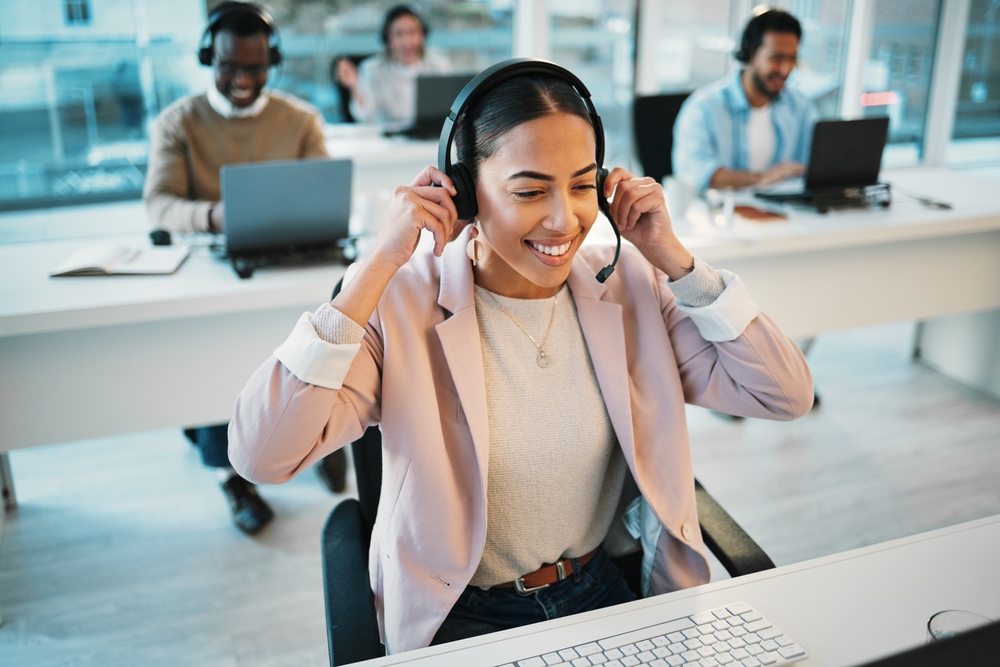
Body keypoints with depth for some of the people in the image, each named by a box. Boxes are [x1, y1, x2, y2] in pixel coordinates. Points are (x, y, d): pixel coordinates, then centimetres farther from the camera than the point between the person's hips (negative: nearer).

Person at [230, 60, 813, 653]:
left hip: (603, 594, 3)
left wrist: (672, 257, -11)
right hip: (461, 620, -2)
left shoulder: (626, 283, -4)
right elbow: (261, 456, -26)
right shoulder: (403, 301, -14)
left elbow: (788, 396, -5)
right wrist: (381, 264, -26)